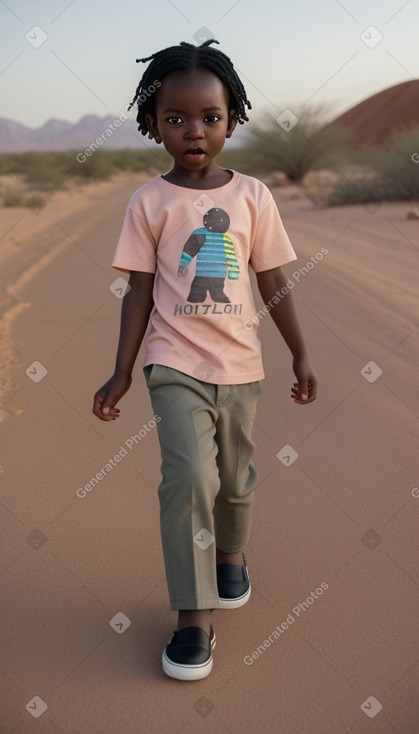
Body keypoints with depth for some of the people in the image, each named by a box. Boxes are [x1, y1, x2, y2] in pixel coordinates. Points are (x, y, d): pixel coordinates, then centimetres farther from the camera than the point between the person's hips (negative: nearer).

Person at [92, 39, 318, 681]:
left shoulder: (252, 195, 1)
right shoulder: (149, 202, -3)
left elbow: (274, 284, 5)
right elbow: (140, 291, -1)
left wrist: (301, 355, 5)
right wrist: (122, 372, -2)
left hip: (241, 364, 3)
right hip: (176, 365, -2)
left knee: (236, 476, 16)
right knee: (189, 476, -14)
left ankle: (231, 554, 45)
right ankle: (194, 617, -4)